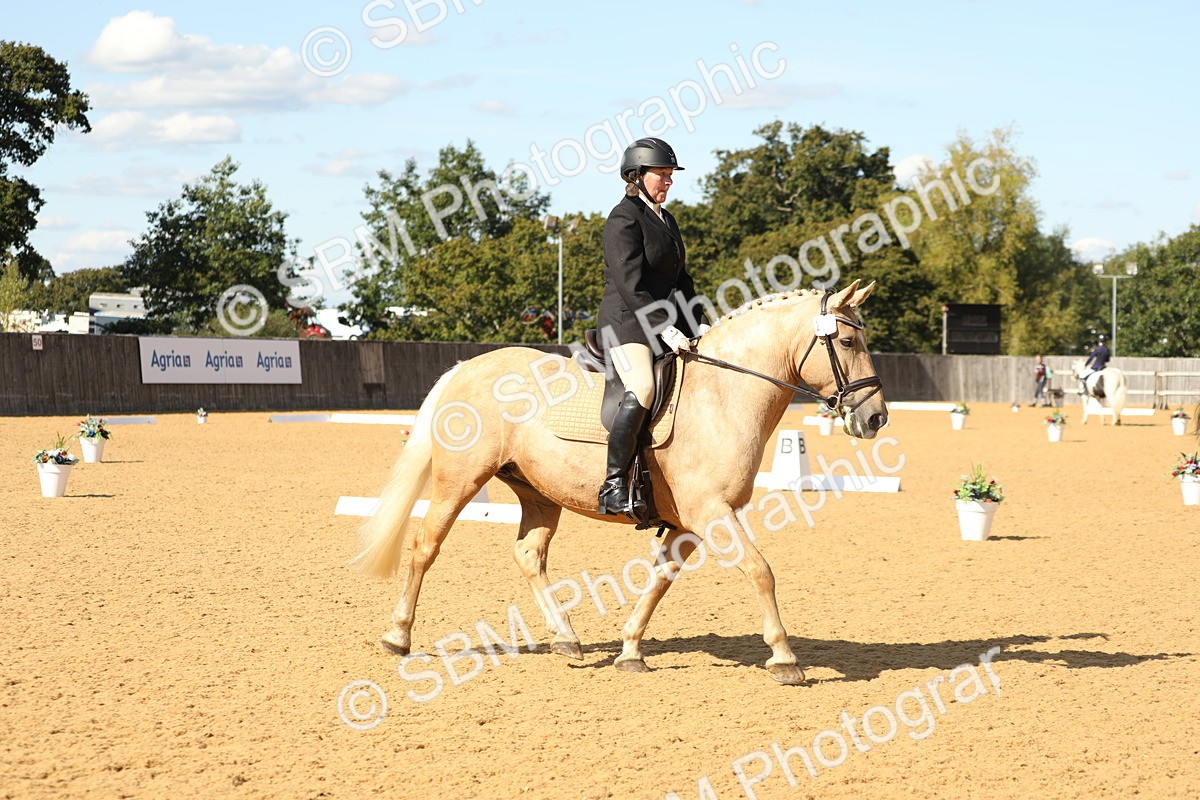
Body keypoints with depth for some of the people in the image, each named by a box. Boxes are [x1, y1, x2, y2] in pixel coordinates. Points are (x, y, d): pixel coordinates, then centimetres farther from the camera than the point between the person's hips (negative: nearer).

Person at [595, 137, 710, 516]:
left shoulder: (666, 220, 20)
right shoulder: (624, 219, -8)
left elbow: (680, 281, 23)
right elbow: (630, 287, -18)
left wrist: (697, 325, 10)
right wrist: (667, 330, -22)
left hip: (665, 325, 10)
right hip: (626, 323, -10)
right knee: (642, 391, -32)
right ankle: (613, 485, -32)